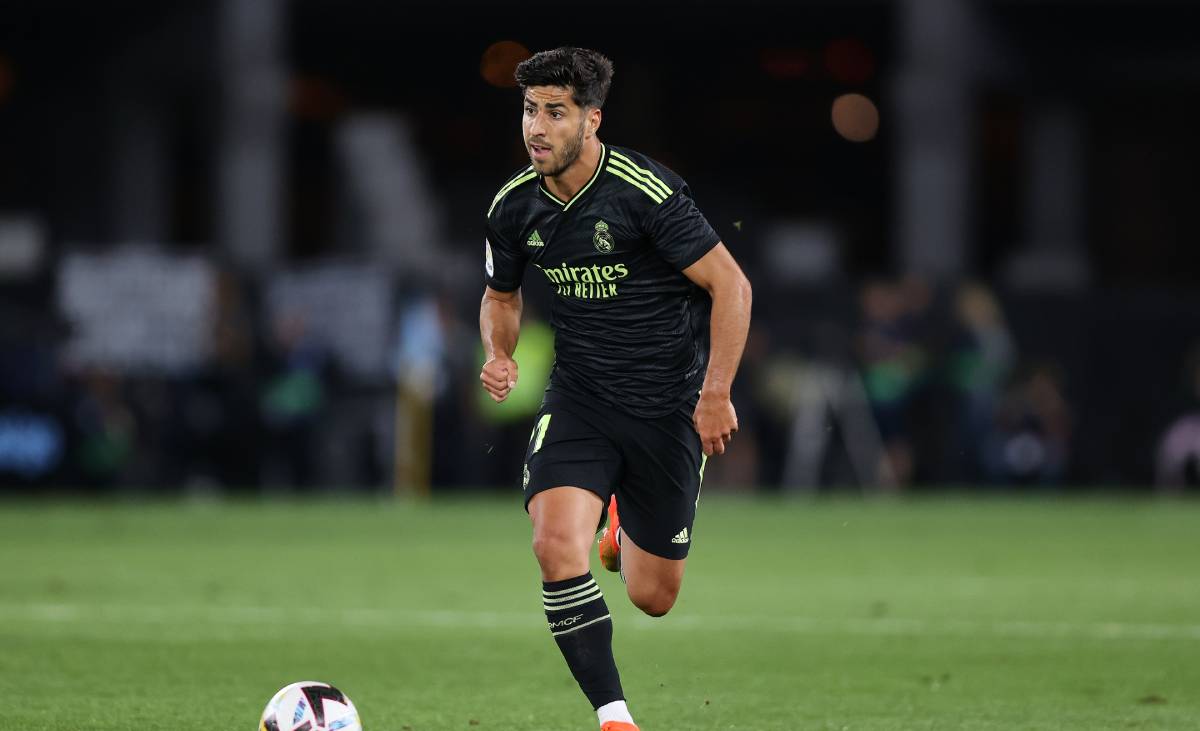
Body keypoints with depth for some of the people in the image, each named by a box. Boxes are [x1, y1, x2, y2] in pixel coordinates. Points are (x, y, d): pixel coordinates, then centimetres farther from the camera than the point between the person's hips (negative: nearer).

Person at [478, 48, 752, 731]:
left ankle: (626, 527, 46)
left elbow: (730, 284, -14)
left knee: (654, 598, 8)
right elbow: (502, 296, 16)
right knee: (557, 544, -25)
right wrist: (499, 356, -5)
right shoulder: (515, 206, -3)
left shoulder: (645, 192, -19)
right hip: (579, 399, 3)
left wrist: (716, 394, -16)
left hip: (669, 409, -3)